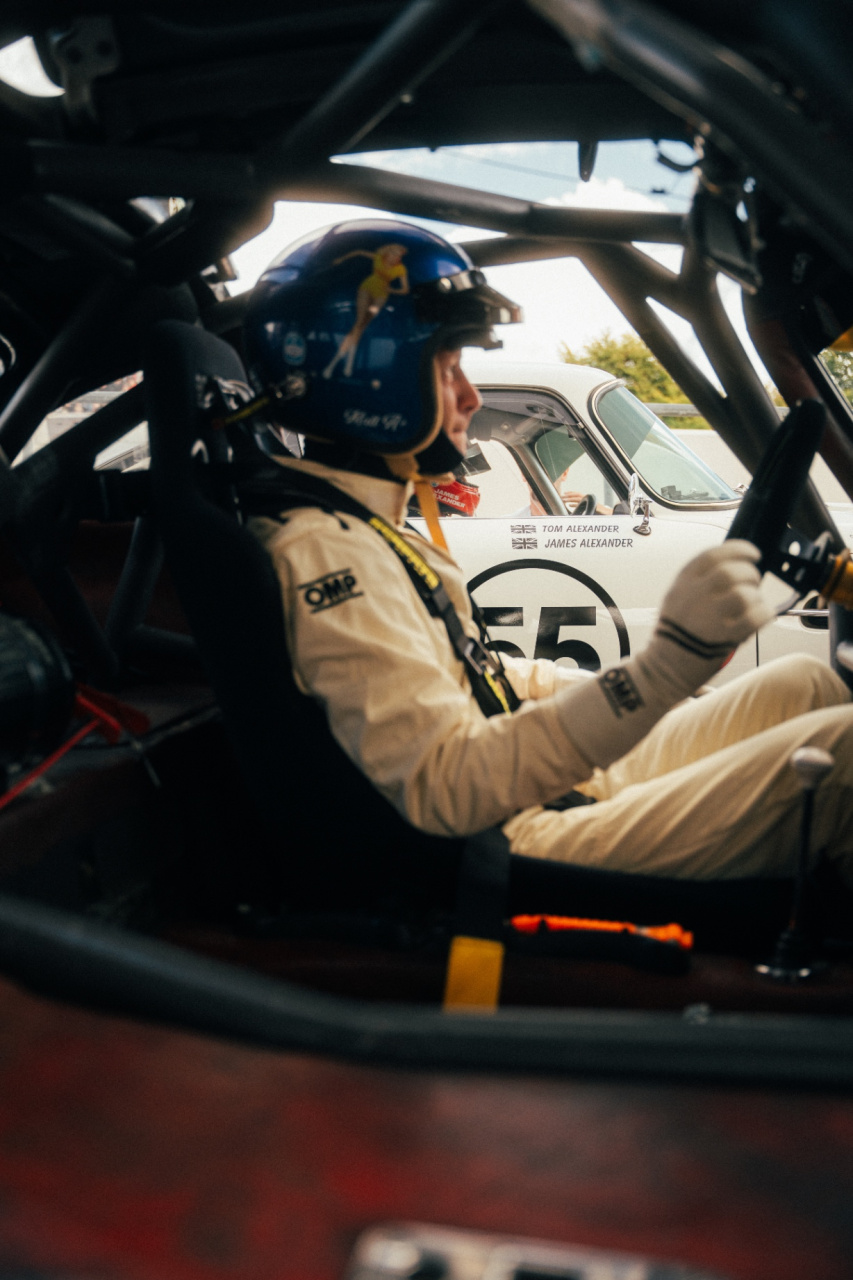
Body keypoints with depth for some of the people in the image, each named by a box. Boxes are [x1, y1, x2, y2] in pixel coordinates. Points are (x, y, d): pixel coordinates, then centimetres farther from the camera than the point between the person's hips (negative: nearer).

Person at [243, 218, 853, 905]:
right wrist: (665, 667, -36)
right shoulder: (321, 552, -21)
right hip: (523, 845, -10)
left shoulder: (366, 525, 12)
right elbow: (442, 789, -30)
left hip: (560, 790, 10)